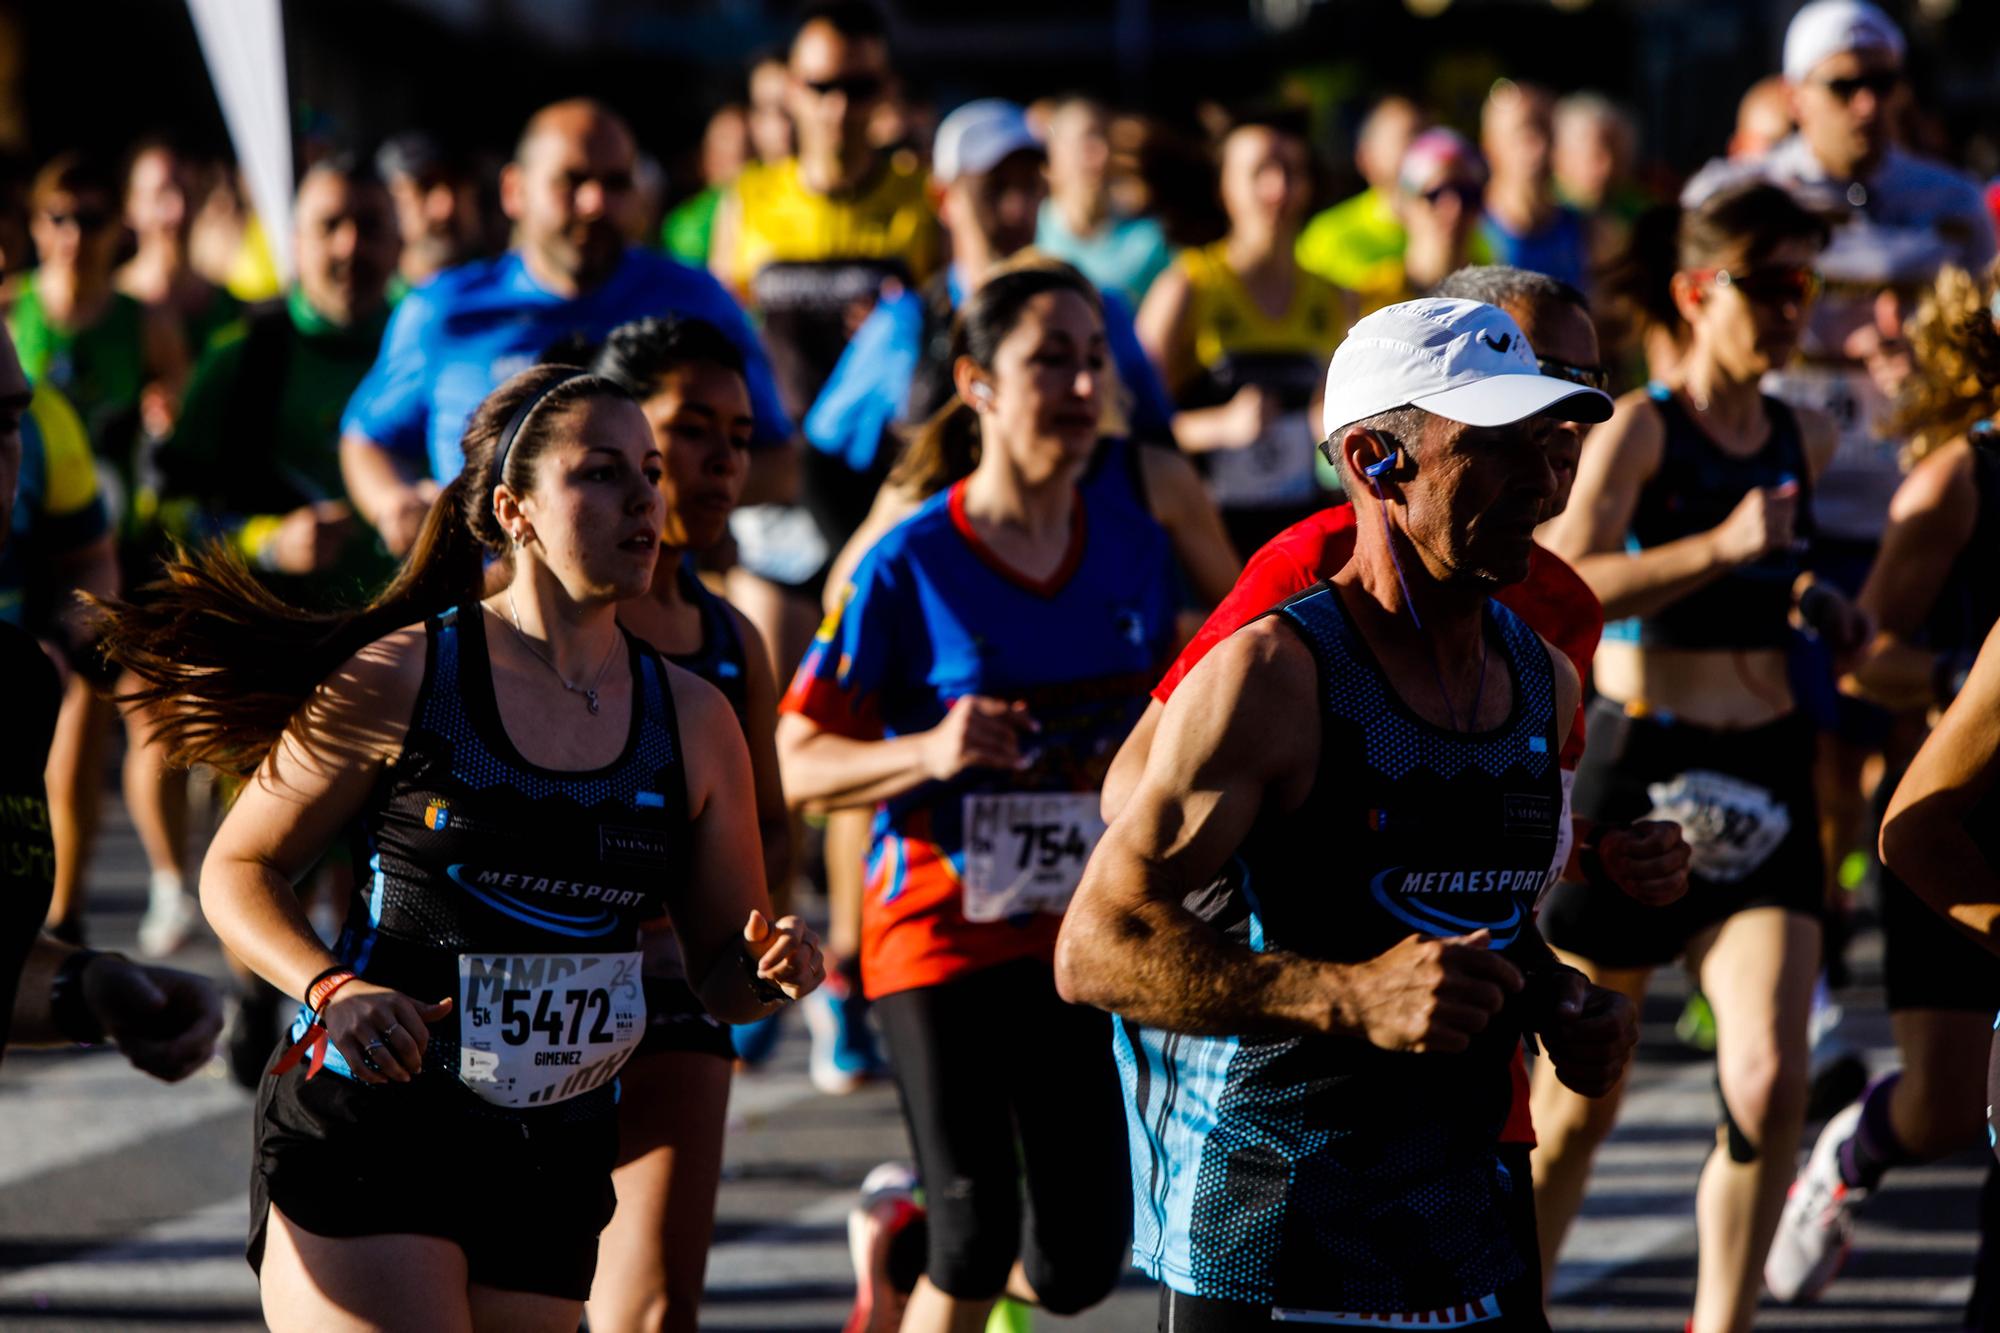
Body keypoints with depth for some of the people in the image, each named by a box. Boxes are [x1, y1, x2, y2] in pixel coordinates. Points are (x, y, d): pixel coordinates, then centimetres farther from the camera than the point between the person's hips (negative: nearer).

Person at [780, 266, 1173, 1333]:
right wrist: (931, 752, -24)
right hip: (942, 928, -4)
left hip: (1089, 928, 4)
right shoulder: (912, 564, -11)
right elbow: (795, 759, -9)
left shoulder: (1134, 517, 1)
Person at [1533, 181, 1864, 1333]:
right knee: (1579, 1100, 7)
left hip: (1769, 778, 4)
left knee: (1771, 1085, -12)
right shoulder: (1640, 428, -9)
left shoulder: (1806, 441, 9)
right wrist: (1720, 548, -30)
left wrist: (1823, 611, 11)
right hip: (1640, 767, -4)